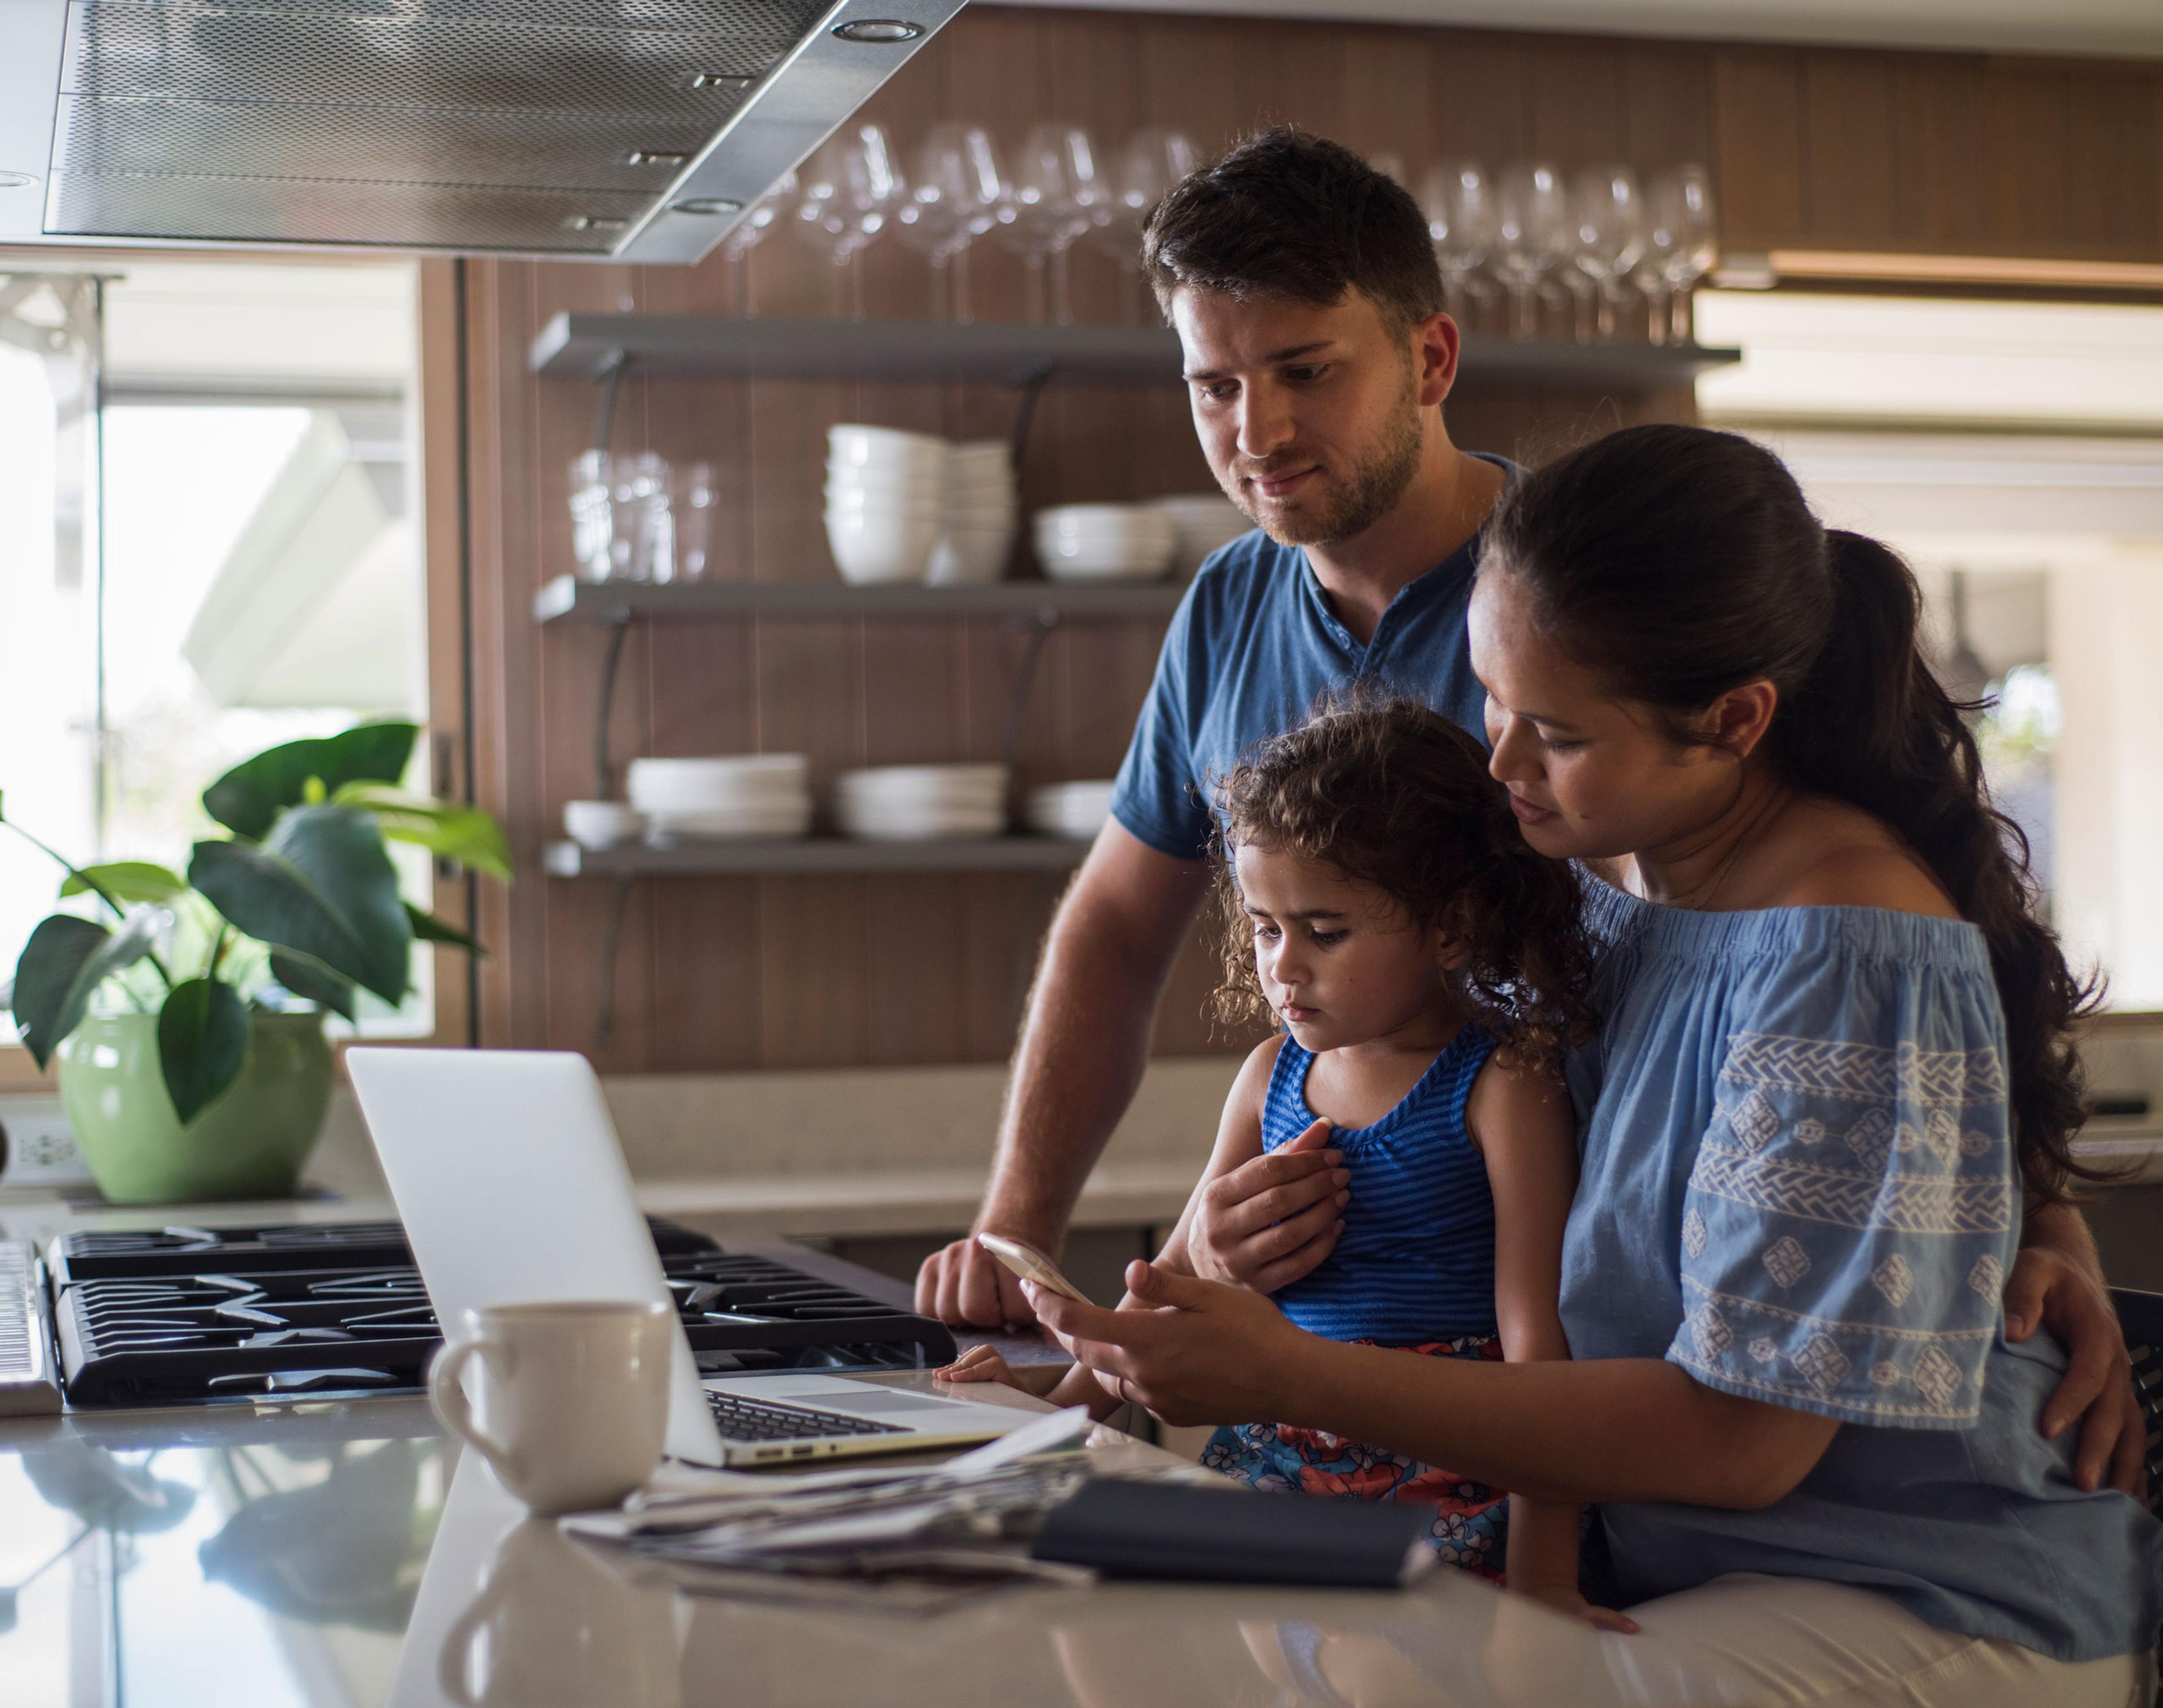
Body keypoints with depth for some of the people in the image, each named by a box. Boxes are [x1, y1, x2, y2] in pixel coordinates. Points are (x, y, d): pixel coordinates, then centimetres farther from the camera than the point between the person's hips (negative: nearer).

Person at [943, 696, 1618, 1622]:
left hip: (1450, 1486, -5)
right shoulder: (1271, 1077, 11)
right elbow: (1184, 1279, 20)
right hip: (1275, 1457, 6)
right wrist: (1069, 1399, 5)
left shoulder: (1500, 1086, -7)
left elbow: (1539, 1336, -10)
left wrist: (1540, 1570, -16)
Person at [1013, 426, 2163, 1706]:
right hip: (1660, 1569, 7)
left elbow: (1739, 1438, -21)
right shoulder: (1614, 872, 5)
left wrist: (1291, 1379, -21)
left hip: (1928, 1604, -7)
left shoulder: (1852, 959, -20)